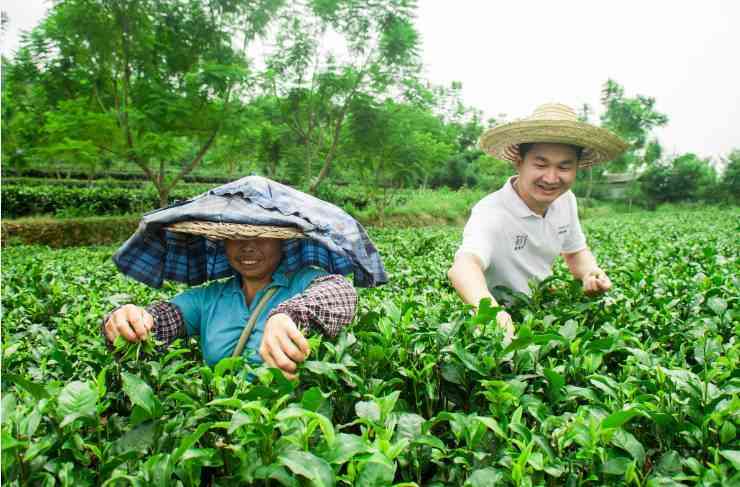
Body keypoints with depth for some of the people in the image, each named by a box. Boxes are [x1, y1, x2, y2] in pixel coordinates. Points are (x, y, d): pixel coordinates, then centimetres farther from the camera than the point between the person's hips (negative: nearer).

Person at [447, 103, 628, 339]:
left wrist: (591, 273, -13)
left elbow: (576, 253, 11)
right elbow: (463, 266, -48)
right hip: (506, 319, -6)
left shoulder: (566, 200, -6)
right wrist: (490, 309, -69)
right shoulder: (491, 212, -28)